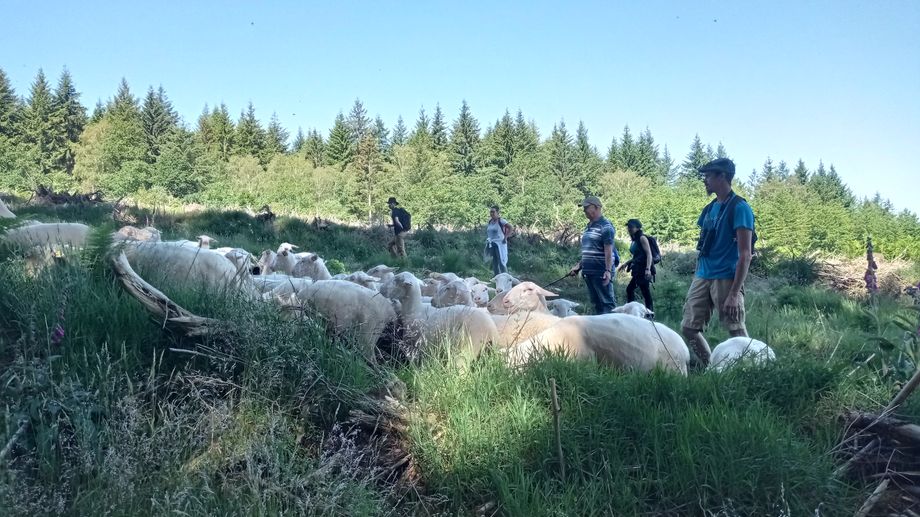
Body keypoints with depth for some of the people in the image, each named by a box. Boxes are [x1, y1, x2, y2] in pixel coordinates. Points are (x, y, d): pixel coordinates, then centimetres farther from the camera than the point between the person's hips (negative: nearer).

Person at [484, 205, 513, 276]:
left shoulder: (501, 221, -10)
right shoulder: (489, 222, 10)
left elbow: (511, 228, -18)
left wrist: (505, 237, -17)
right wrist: (487, 242, 14)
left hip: (500, 244, -7)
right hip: (492, 245, 7)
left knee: (502, 262, -8)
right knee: (494, 263, 10)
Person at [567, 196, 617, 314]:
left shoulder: (605, 226, -10)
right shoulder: (588, 227, 17)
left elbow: (608, 251, -17)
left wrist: (608, 271, -23)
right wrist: (578, 266, 21)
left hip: (601, 273, -9)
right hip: (589, 272, 9)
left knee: (607, 302, -7)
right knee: (596, 302, 13)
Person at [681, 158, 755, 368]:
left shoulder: (739, 208, -9)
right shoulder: (710, 208, 14)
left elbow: (745, 255, -15)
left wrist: (734, 293, -20)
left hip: (725, 279, -8)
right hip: (702, 278, 8)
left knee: (737, 332, -3)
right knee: (689, 327, 7)